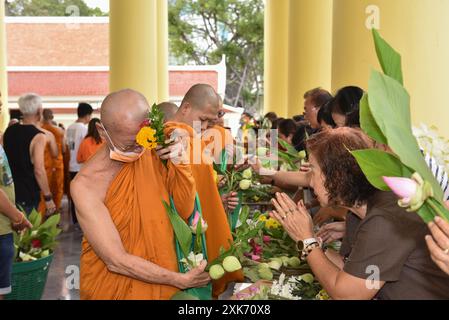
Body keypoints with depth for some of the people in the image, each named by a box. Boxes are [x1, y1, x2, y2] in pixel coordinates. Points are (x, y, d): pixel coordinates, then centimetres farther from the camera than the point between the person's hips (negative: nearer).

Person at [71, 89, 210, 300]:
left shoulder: (152, 153, -8)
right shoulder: (85, 185, -21)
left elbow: (185, 211, -4)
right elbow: (117, 261, -23)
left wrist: (180, 162, -18)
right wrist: (180, 280, -21)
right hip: (114, 288, -4)